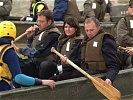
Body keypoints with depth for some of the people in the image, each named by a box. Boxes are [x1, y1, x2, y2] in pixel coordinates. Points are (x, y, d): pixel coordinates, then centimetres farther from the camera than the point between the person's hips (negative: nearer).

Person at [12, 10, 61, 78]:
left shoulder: (52, 35, -16)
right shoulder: (41, 31, 14)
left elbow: (36, 52, -20)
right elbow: (31, 48, 23)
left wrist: (19, 50, -15)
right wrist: (29, 37, 5)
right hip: (33, 61, 9)